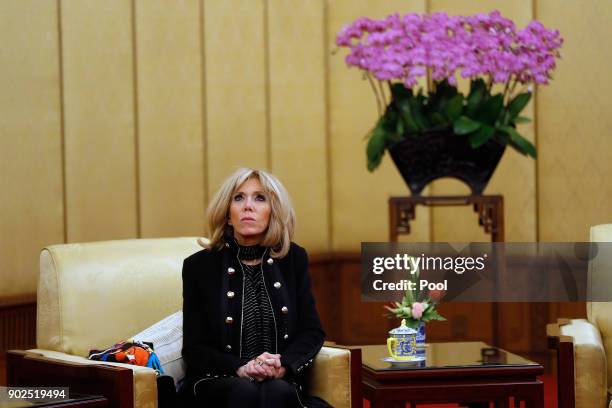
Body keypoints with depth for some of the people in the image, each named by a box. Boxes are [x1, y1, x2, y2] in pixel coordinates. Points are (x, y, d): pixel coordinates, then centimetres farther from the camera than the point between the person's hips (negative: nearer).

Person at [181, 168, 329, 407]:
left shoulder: (293, 259, 9)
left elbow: (312, 331, 8)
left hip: (282, 380, 2)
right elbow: (195, 348, 1)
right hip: (217, 381, -1)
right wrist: (239, 369, -18)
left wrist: (283, 365, -13)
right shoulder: (199, 266, 3)